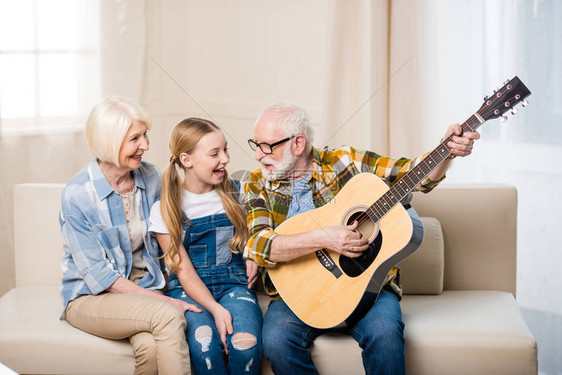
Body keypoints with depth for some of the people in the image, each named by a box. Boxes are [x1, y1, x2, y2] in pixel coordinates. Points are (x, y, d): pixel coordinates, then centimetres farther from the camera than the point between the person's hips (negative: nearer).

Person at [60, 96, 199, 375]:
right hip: (91, 297, -4)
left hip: (146, 286, 4)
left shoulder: (150, 177, 1)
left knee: (150, 346, -31)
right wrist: (160, 300, -21)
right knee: (168, 315, -32)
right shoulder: (77, 195, -15)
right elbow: (97, 274, -15)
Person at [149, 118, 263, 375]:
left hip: (234, 284, 2)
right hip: (188, 290, -2)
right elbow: (185, 273, -6)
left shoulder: (236, 193, 8)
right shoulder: (165, 211, -2)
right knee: (204, 343, -33)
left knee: (246, 343, -30)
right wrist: (215, 310, -20)